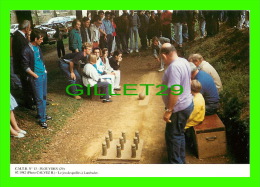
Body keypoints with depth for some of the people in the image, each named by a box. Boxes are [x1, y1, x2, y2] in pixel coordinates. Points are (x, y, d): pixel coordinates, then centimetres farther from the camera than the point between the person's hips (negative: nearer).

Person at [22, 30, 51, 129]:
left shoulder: (38, 47, 7)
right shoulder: (26, 50, -16)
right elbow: (26, 67, -14)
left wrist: (45, 70, 11)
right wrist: (35, 76, -14)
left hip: (44, 74, 8)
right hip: (36, 77, -8)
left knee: (44, 96, 16)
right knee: (39, 98, -1)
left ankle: (43, 114, 31)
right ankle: (41, 120, 8)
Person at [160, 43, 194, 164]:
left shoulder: (174, 67, -26)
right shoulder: (184, 61, 5)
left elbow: (175, 90, -32)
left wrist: (169, 110, -25)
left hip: (178, 109, -10)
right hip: (187, 104, 10)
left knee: (172, 136, 4)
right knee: (179, 134, 21)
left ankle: (175, 163, 16)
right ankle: (181, 161, 35)